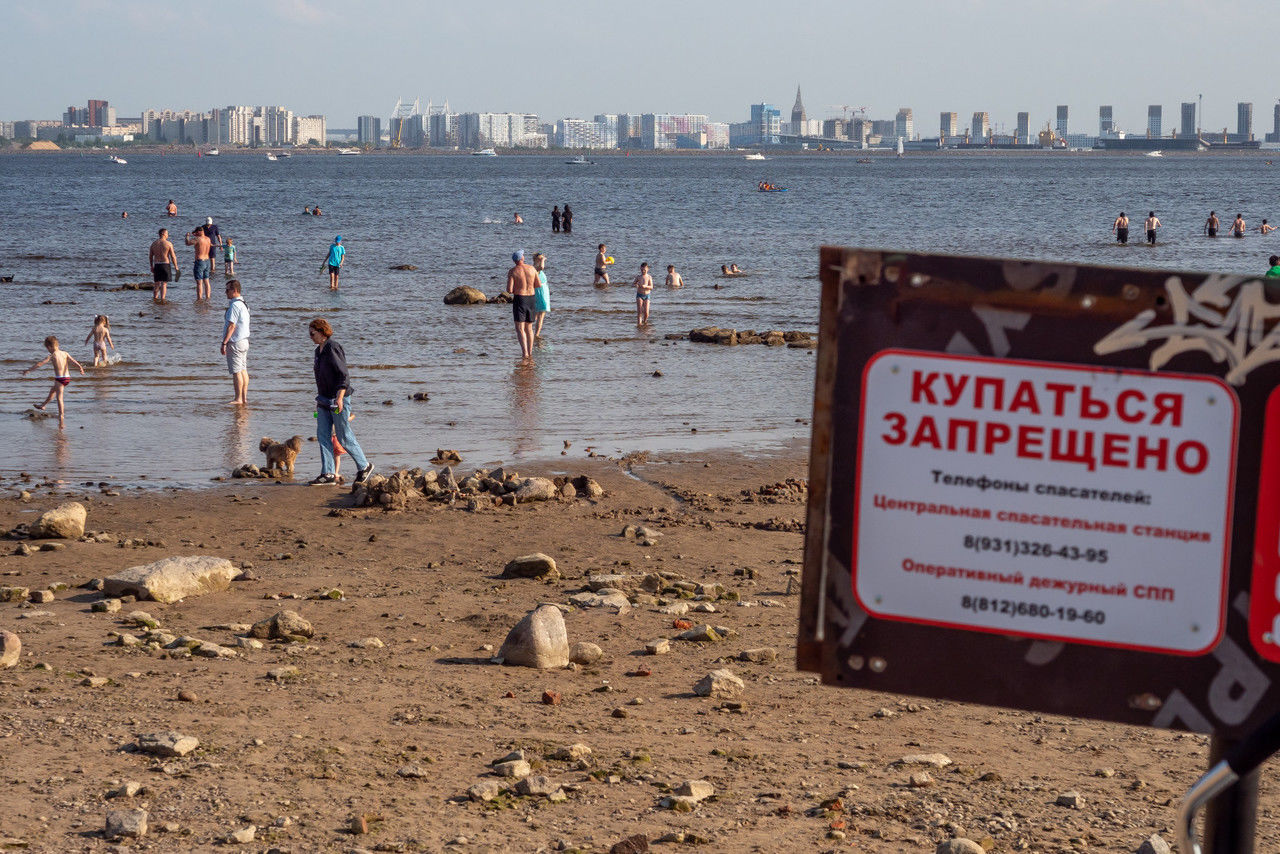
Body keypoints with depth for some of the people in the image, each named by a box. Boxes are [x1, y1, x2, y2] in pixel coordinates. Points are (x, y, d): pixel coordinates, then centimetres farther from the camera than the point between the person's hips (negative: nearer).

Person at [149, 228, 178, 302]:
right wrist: (176, 267, 1)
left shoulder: (153, 243, 5)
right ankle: (162, 299, -8)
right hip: (165, 264, -4)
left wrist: (151, 266, 20)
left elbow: (150, 256, 9)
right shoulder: (168, 244, -6)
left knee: (157, 283, 15)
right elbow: (173, 256, -7)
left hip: (156, 265, 4)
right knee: (164, 283, -1)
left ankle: (155, 298, 15)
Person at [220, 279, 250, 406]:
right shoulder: (243, 304, 14)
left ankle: (238, 399, -5)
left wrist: (224, 343, -20)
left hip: (235, 342, -10)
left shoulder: (234, 305, -17)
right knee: (243, 370, 10)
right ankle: (244, 398, 12)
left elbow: (231, 326, -22)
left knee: (236, 371, -6)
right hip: (244, 341, 10)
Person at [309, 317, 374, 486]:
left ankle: (364, 466, 15)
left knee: (344, 437, -2)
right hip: (324, 400, 9)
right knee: (322, 435, 2)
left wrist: (339, 398, -25)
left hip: (338, 399, -9)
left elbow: (344, 375, -19)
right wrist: (320, 398, 23)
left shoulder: (333, 348, -15)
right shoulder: (319, 351, 12)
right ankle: (328, 474, 4)